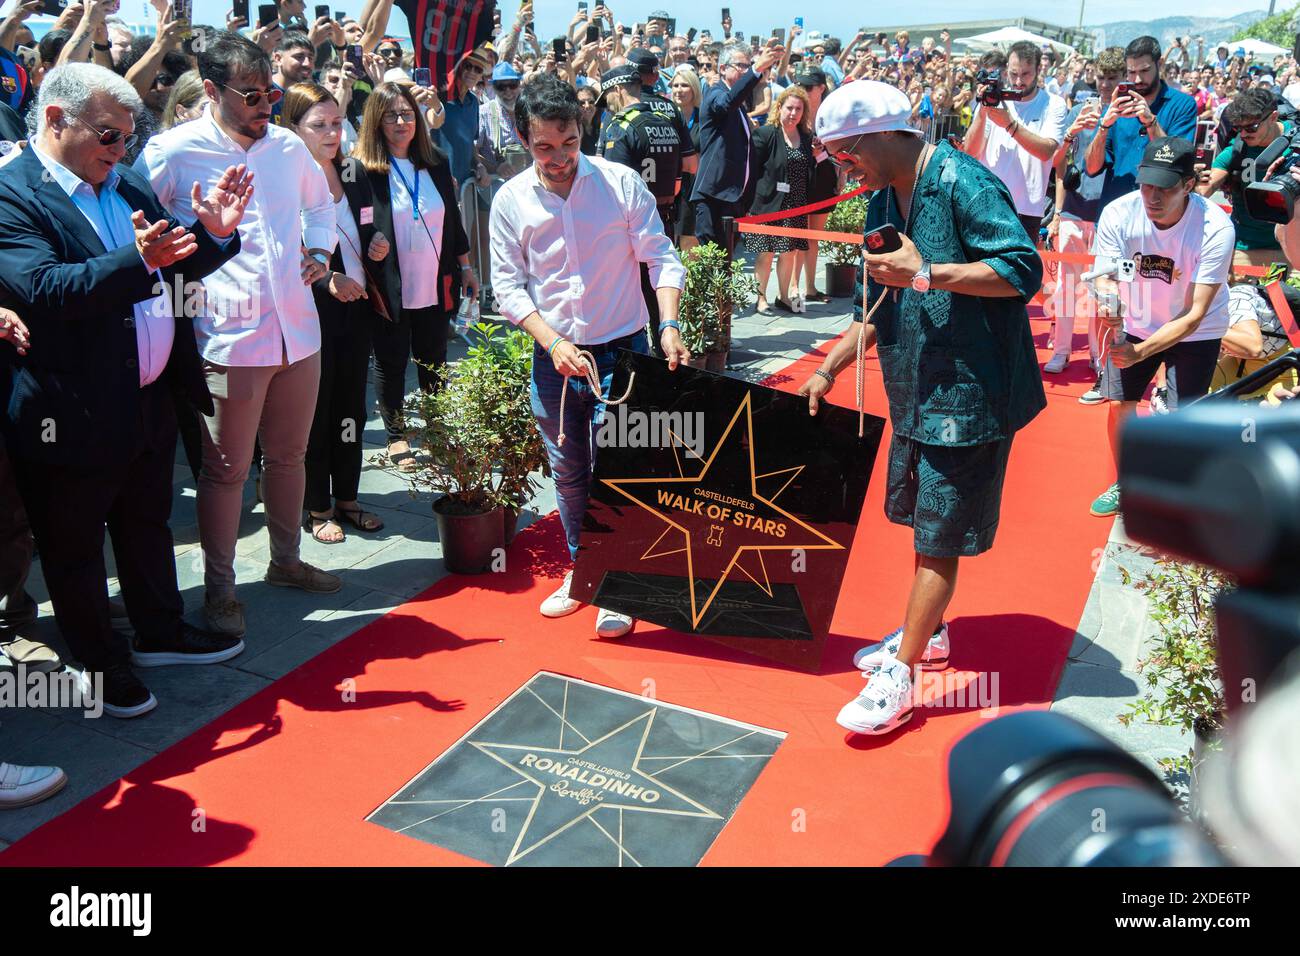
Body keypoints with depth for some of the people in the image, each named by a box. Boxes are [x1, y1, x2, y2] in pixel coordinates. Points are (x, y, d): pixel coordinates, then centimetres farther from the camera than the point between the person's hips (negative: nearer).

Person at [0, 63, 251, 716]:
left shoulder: (126, 185, 9)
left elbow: (178, 269, 15)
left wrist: (215, 232, -5)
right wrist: (136, 260, -40)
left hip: (149, 401, 8)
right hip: (72, 415, -7)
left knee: (148, 527, 23)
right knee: (75, 550, 12)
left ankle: (160, 634, 41)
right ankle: (102, 667, 29)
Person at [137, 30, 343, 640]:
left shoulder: (288, 146, 9)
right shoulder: (172, 152, -7)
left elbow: (320, 202, 28)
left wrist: (319, 250, 13)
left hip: (298, 331, 6)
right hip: (228, 338, -5)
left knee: (289, 456, 18)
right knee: (227, 469, 3)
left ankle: (286, 561, 36)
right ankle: (219, 586, 21)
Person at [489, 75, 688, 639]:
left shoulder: (621, 182, -7)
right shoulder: (510, 200, -2)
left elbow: (660, 258, -4)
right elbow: (508, 286, -1)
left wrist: (668, 325, -19)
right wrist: (553, 342, -14)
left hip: (621, 352, -2)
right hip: (553, 357, 3)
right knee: (568, 473, 14)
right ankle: (580, 567, 33)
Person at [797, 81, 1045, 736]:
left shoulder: (963, 183, -16)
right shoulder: (881, 203, 11)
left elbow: (1024, 270, -22)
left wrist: (926, 273, -24)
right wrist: (827, 370, 11)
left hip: (968, 393, -8)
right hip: (915, 392, 8)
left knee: (939, 537, -1)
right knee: (922, 518, 19)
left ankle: (899, 678, 6)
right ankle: (927, 633, 37)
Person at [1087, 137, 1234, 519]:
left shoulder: (1216, 228, -31)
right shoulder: (1118, 214, -24)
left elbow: (1194, 315, -32)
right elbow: (1105, 277, -21)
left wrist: (1140, 352, -44)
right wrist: (1107, 301, -46)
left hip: (1196, 331, -3)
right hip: (1135, 323, 3)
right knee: (1119, 405, 5)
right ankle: (1125, 485, 30)